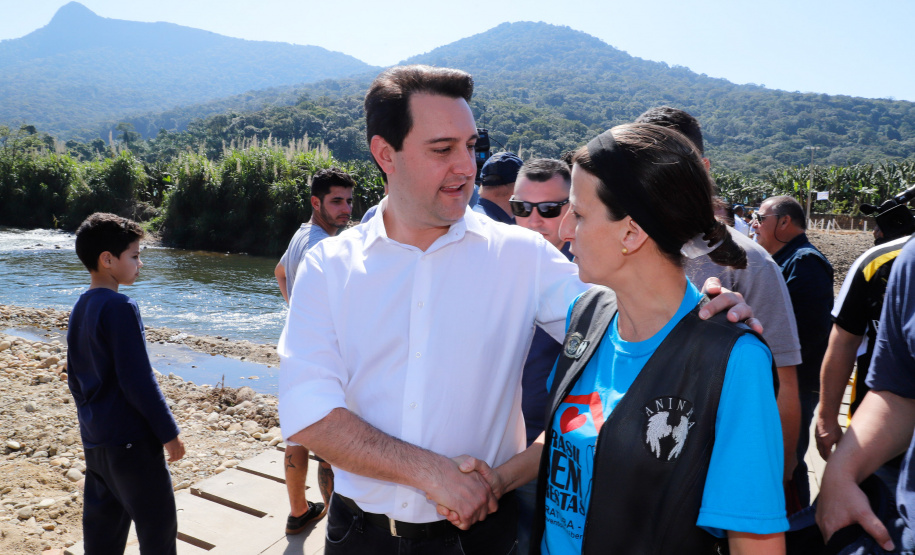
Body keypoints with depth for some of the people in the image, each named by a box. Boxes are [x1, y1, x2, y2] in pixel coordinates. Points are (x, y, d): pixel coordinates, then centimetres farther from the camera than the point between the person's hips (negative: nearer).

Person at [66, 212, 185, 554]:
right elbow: (138, 380, -20)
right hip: (130, 437, -9)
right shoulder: (120, 307, -18)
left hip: (94, 439, 9)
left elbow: (75, 378, 15)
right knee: (158, 525, 2)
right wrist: (169, 432, -13)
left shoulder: (80, 308, 9)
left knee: (102, 526, 16)